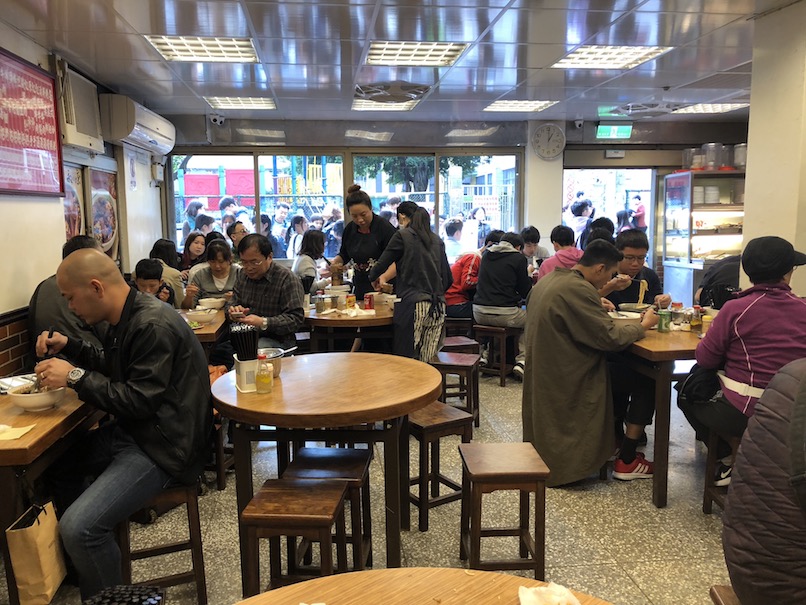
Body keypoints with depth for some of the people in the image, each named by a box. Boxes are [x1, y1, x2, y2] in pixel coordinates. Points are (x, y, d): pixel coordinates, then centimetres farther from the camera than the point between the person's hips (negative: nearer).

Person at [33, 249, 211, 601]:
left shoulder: (153, 326, -23)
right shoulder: (127, 319, 8)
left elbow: (140, 400, -25)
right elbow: (113, 367, 24)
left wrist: (75, 377, -19)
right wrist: (68, 347, 12)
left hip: (162, 446, -11)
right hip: (131, 430, 11)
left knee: (79, 527, -20)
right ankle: (76, 567, 36)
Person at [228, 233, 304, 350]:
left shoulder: (288, 279, -11)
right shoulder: (242, 275, 12)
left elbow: (296, 319, -16)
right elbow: (233, 302, 22)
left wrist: (263, 323, -27)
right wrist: (234, 310, -4)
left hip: (277, 339, -6)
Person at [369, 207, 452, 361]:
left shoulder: (402, 235, 1)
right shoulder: (437, 240, 16)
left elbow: (382, 263, 2)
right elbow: (448, 279, 16)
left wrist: (374, 278, 23)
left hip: (413, 305, -5)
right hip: (438, 307, 6)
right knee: (427, 362, 6)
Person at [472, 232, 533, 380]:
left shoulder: (486, 254, 14)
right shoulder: (519, 258, -2)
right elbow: (525, 292, 3)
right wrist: (529, 276, 23)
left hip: (479, 313, 6)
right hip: (503, 313, -6)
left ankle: (486, 354, 27)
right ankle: (521, 361, 6)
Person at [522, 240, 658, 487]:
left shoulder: (549, 279, 7)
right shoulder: (577, 289, -24)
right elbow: (611, 337, -22)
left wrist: (599, 306, 9)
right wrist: (644, 326, -6)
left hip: (540, 376, 10)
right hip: (565, 383, -10)